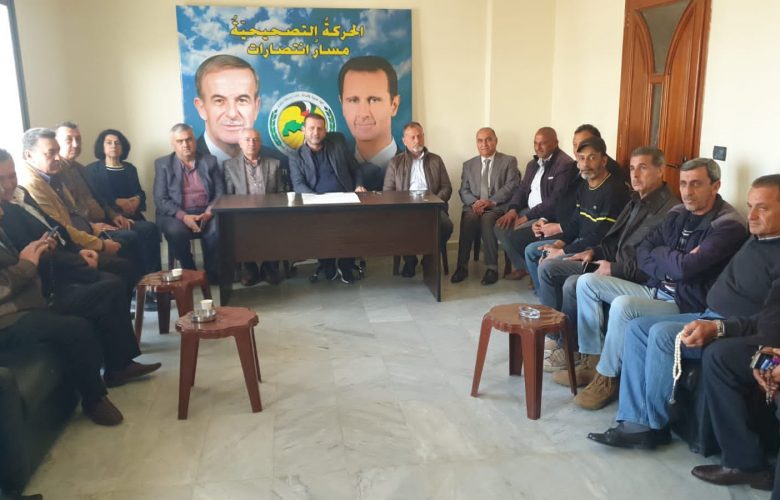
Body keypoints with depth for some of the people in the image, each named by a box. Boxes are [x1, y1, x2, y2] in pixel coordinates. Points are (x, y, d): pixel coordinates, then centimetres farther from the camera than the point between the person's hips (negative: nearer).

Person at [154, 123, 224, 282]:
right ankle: (189, 271, -11)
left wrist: (209, 212, -14)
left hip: (206, 213, 1)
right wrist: (183, 216, -18)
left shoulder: (210, 161, 11)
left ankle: (212, 271, -11)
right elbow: (160, 199, -3)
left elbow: (220, 193, 5)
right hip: (176, 214, -1)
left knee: (218, 228, -32)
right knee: (176, 231, -34)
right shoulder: (162, 164, 6)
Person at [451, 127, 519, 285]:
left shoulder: (509, 161, 11)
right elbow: (464, 190, 12)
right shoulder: (468, 164, 21)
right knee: (469, 218, -31)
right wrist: (474, 203, -10)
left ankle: (492, 268, -28)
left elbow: (511, 186, -3)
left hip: (498, 207, -2)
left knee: (487, 219, -35)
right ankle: (462, 266, -27)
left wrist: (491, 201, -16)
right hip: (474, 207, 3)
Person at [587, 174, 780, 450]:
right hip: (710, 317, 10)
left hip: (736, 332, -10)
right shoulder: (756, 239, 14)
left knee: (663, 333, -27)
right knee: (637, 327, -4)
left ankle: (655, 425, -9)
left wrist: (716, 329, -32)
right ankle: (636, 422, -10)